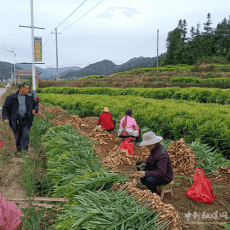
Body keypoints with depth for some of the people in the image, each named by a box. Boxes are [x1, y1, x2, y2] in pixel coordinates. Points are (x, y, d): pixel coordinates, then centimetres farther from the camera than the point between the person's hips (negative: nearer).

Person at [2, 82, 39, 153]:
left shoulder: (30, 96, 7)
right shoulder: (12, 97, -1)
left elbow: (36, 103, 23)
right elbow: (5, 108, 3)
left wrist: (35, 109, 2)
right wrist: (5, 118, -8)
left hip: (26, 120, 1)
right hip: (16, 121, -1)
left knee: (25, 136, -10)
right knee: (18, 138, 7)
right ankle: (19, 152, 25)